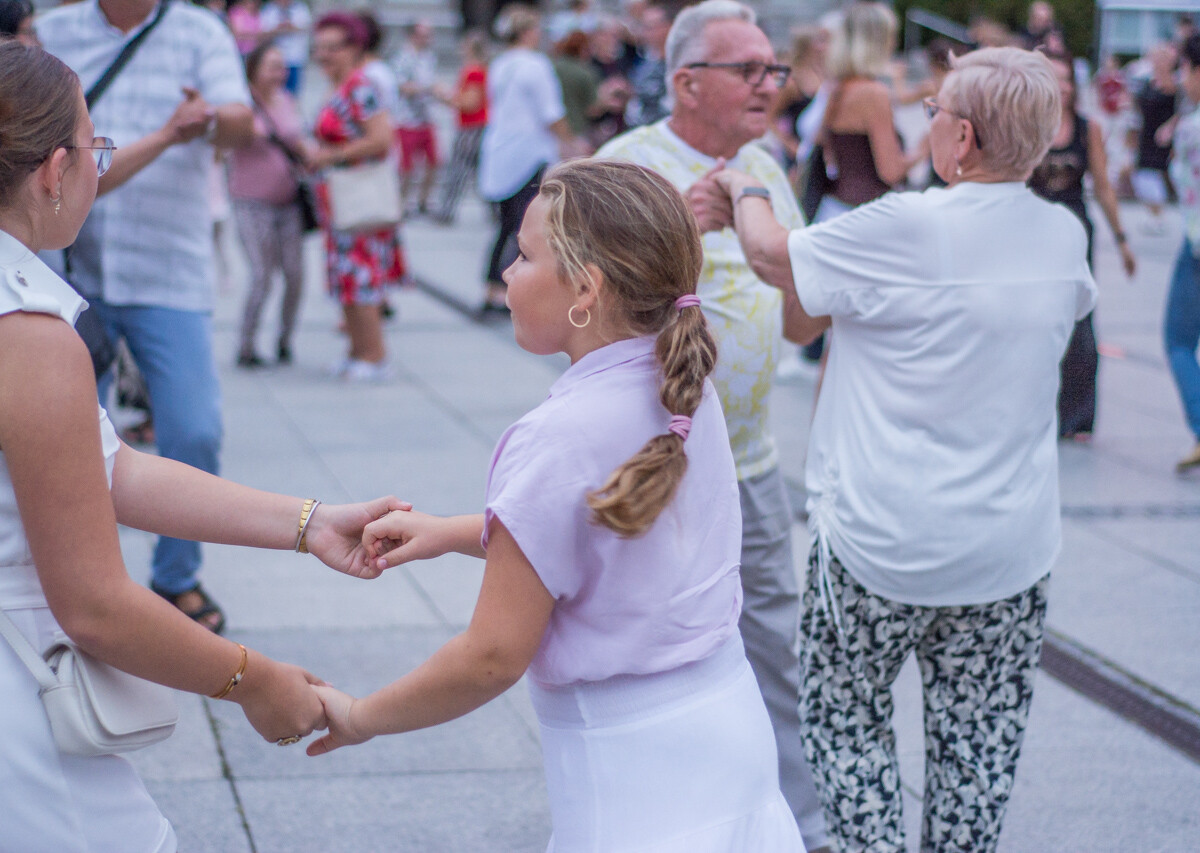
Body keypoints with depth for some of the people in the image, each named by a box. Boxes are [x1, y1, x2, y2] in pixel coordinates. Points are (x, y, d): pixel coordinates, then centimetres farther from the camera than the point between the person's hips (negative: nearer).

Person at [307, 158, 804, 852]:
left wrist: (360, 716, -4)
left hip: (630, 762, -8)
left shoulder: (559, 441, -23)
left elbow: (494, 657, -18)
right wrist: (451, 532, 11)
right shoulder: (686, 393, 0)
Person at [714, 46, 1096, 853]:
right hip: (1012, 546, 5)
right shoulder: (1066, 237, -1)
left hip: (885, 544, -4)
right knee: (979, 742, 13)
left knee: (845, 715, 14)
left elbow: (774, 254, -6)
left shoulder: (907, 228, -18)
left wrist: (744, 190, 17)